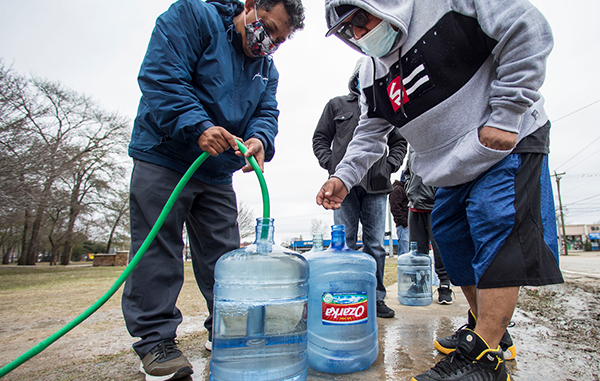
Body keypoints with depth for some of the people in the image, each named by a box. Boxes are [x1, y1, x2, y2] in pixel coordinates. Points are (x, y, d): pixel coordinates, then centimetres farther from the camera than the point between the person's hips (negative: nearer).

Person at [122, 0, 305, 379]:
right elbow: (160, 76, -18)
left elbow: (266, 111, 2)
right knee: (158, 248, -4)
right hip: (164, 159, -5)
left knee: (223, 254, 8)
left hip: (218, 174, 6)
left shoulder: (267, 68, 13)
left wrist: (259, 139, -22)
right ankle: (155, 339, 9)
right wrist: (198, 126, -30)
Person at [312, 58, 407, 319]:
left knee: (376, 244, 3)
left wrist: (390, 165, 6)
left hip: (376, 185, 2)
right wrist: (330, 163, 0)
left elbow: (400, 142, 22)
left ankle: (376, 297, 14)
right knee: (345, 243, 1)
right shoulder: (337, 105, 15)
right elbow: (320, 138, 14)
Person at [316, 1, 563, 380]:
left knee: (496, 227, -19)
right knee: (452, 239, 6)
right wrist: (343, 176, -11)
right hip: (453, 170, 7)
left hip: (508, 143, -6)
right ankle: (488, 328, 24)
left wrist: (505, 114, -20)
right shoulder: (372, 72, 3)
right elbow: (370, 134, 5)